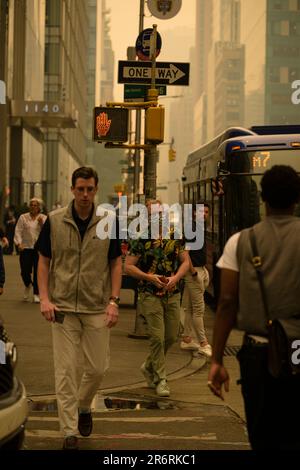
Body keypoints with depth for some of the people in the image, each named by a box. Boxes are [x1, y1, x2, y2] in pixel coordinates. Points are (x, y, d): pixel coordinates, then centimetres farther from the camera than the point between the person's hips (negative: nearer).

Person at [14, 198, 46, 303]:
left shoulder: (44, 218, 8)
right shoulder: (23, 217, 7)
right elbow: (18, 231, 2)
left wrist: (42, 223, -13)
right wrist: (19, 243, -11)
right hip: (26, 248, 0)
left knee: (38, 272, -1)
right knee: (25, 271, -4)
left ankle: (36, 294, 10)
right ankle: (28, 285, 29)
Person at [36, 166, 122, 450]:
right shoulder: (54, 221, -1)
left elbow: (116, 264, 5)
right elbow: (44, 261, 4)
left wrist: (113, 301, -4)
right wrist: (44, 298, -7)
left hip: (97, 309, 1)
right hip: (62, 307, -1)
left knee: (97, 367, 6)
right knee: (65, 371, -1)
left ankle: (83, 406, 36)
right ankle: (69, 432, 7)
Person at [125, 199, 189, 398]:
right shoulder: (140, 238, -5)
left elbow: (185, 261, 8)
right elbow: (128, 266, -4)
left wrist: (175, 278, -10)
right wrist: (149, 277, -17)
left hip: (173, 294, 4)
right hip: (150, 294, -4)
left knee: (171, 336, 10)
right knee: (157, 337, -8)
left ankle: (149, 366, 32)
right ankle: (161, 379, 3)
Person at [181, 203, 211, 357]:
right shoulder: (190, 228, -13)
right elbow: (185, 252, -19)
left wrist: (204, 271, 15)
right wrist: (193, 272, -19)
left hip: (201, 270, 9)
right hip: (194, 271, -9)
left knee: (190, 308, 12)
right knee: (199, 308, -9)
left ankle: (186, 339, 18)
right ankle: (203, 343, -8)